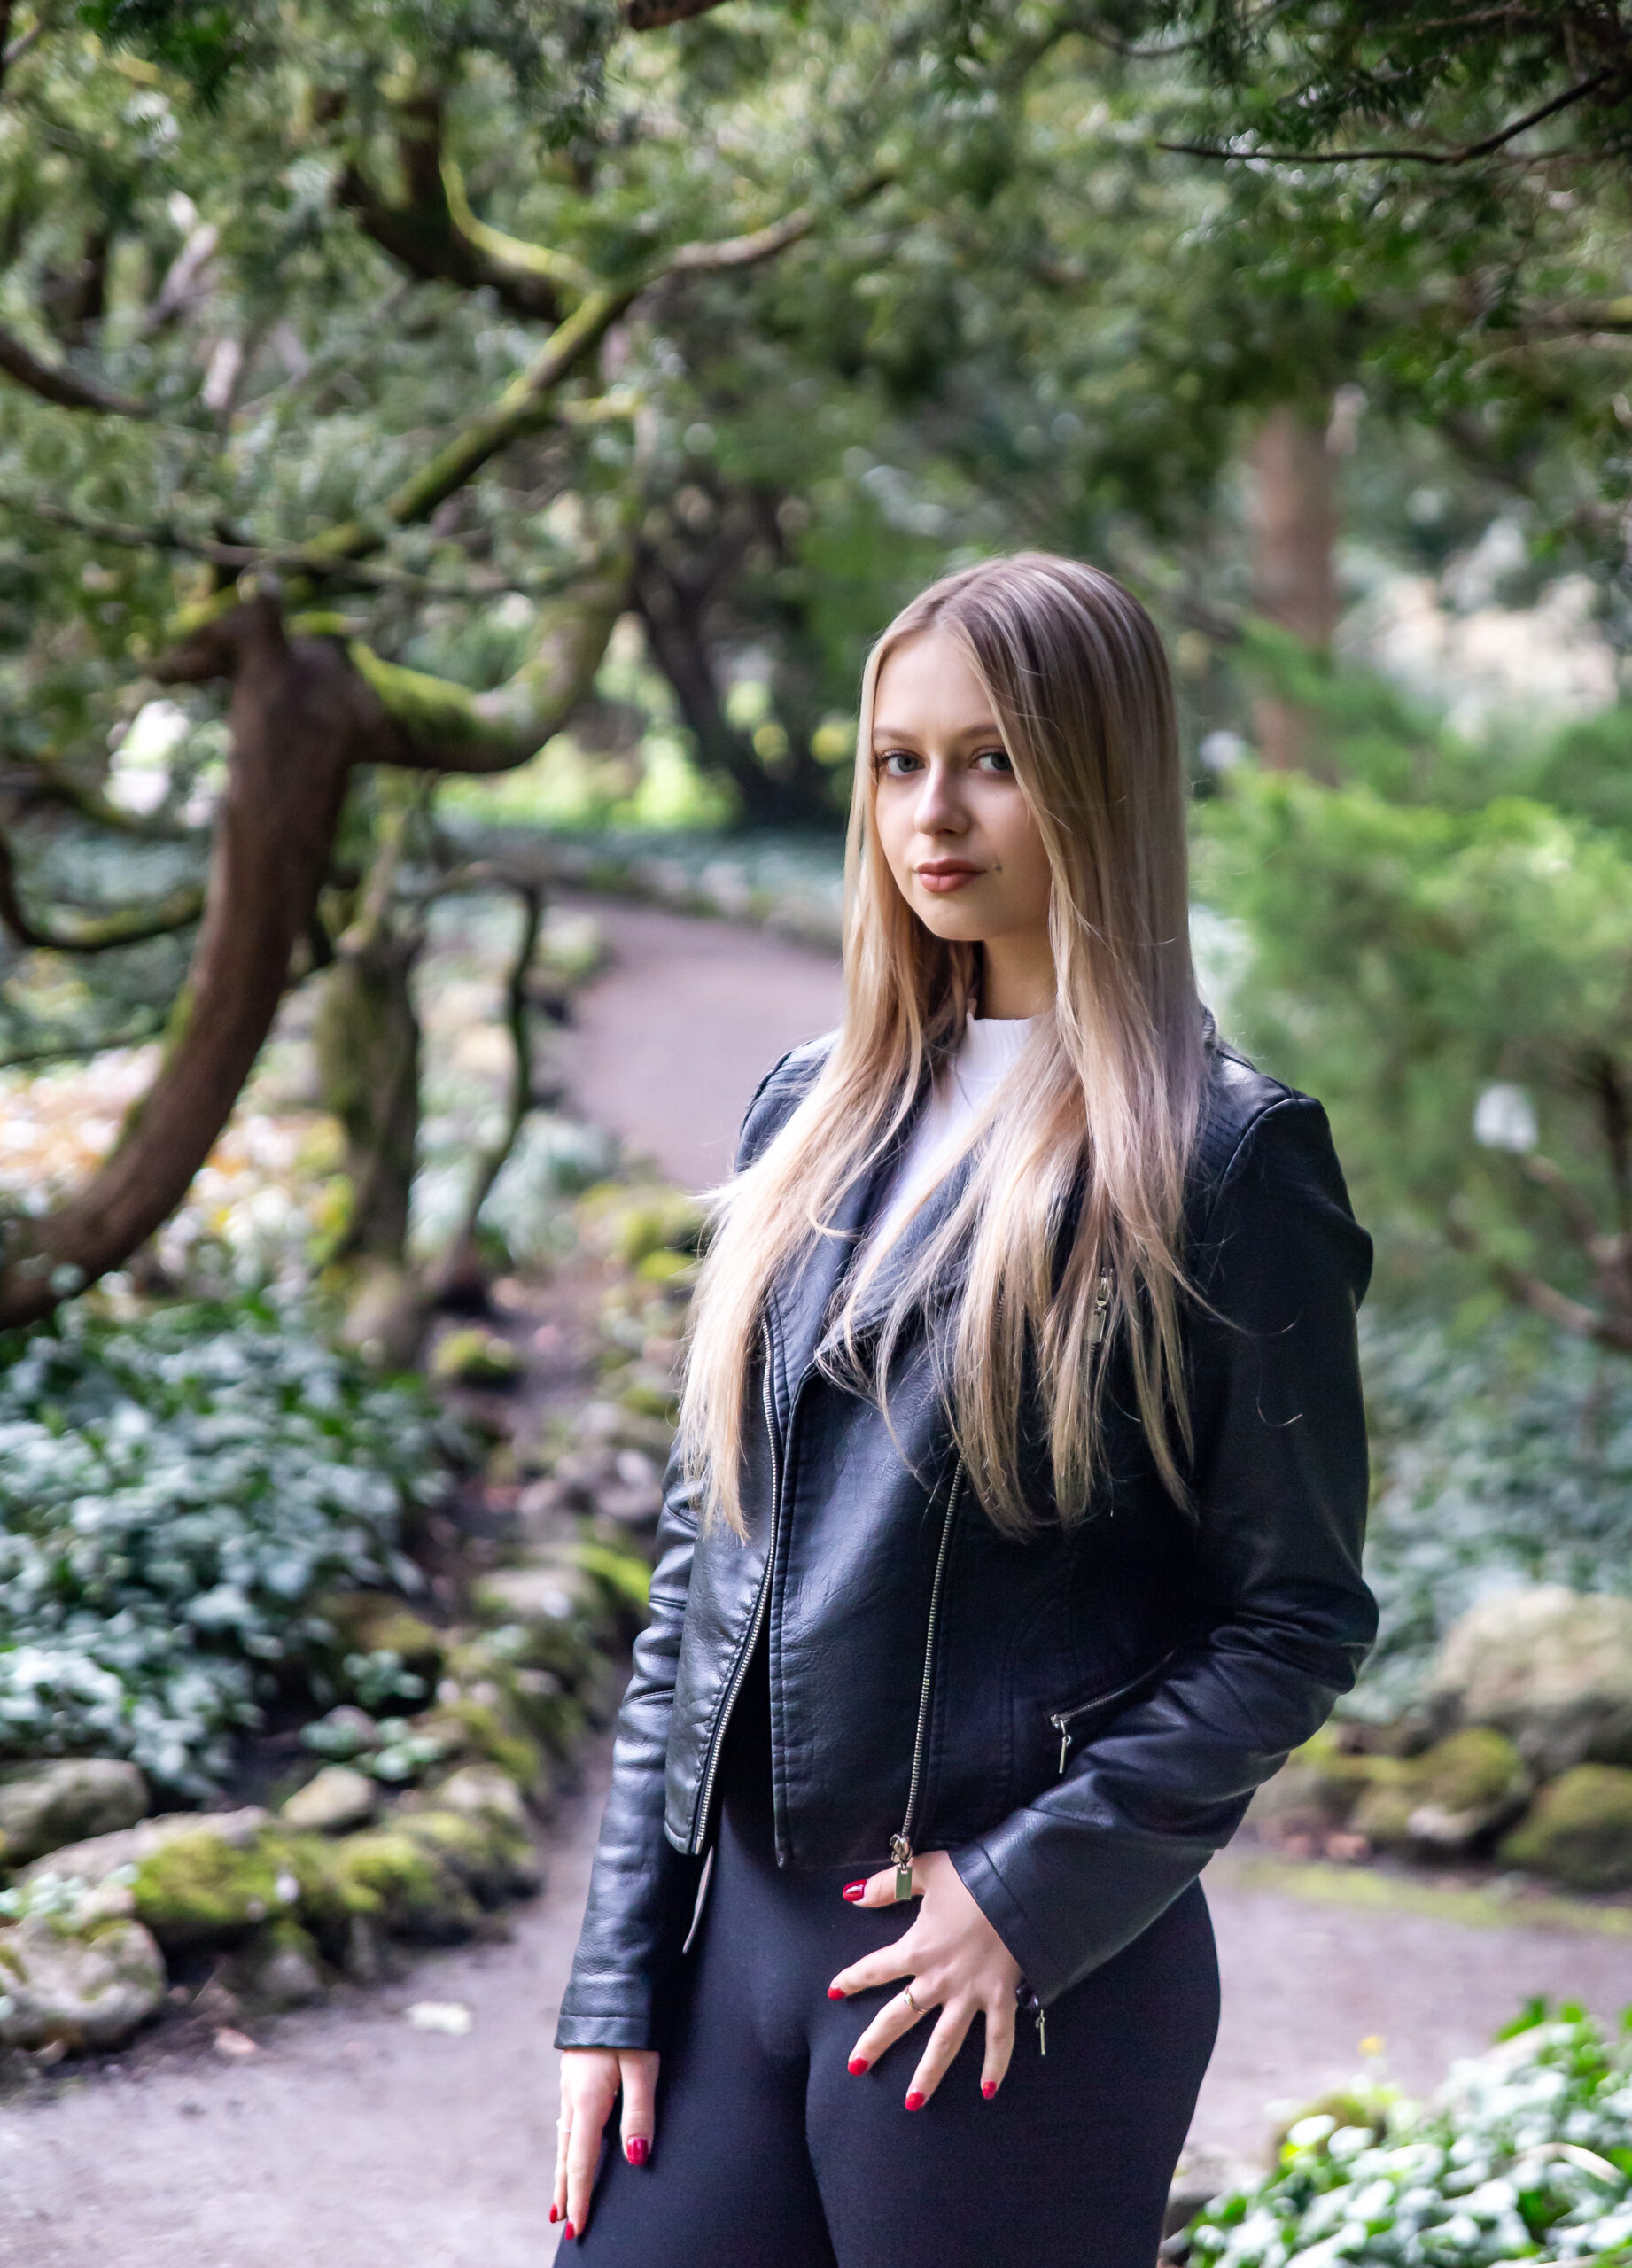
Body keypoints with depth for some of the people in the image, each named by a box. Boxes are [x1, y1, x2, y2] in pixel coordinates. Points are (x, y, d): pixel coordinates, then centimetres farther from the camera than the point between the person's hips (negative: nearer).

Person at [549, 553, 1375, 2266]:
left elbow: (1300, 1613, -6)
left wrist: (1035, 1891, -15)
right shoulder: (813, 1115, 9)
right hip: (733, 1921, 5)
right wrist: (617, 1975, 6)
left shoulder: (1224, 1158, -6)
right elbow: (701, 1549, 10)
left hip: (1030, 1988, -5)